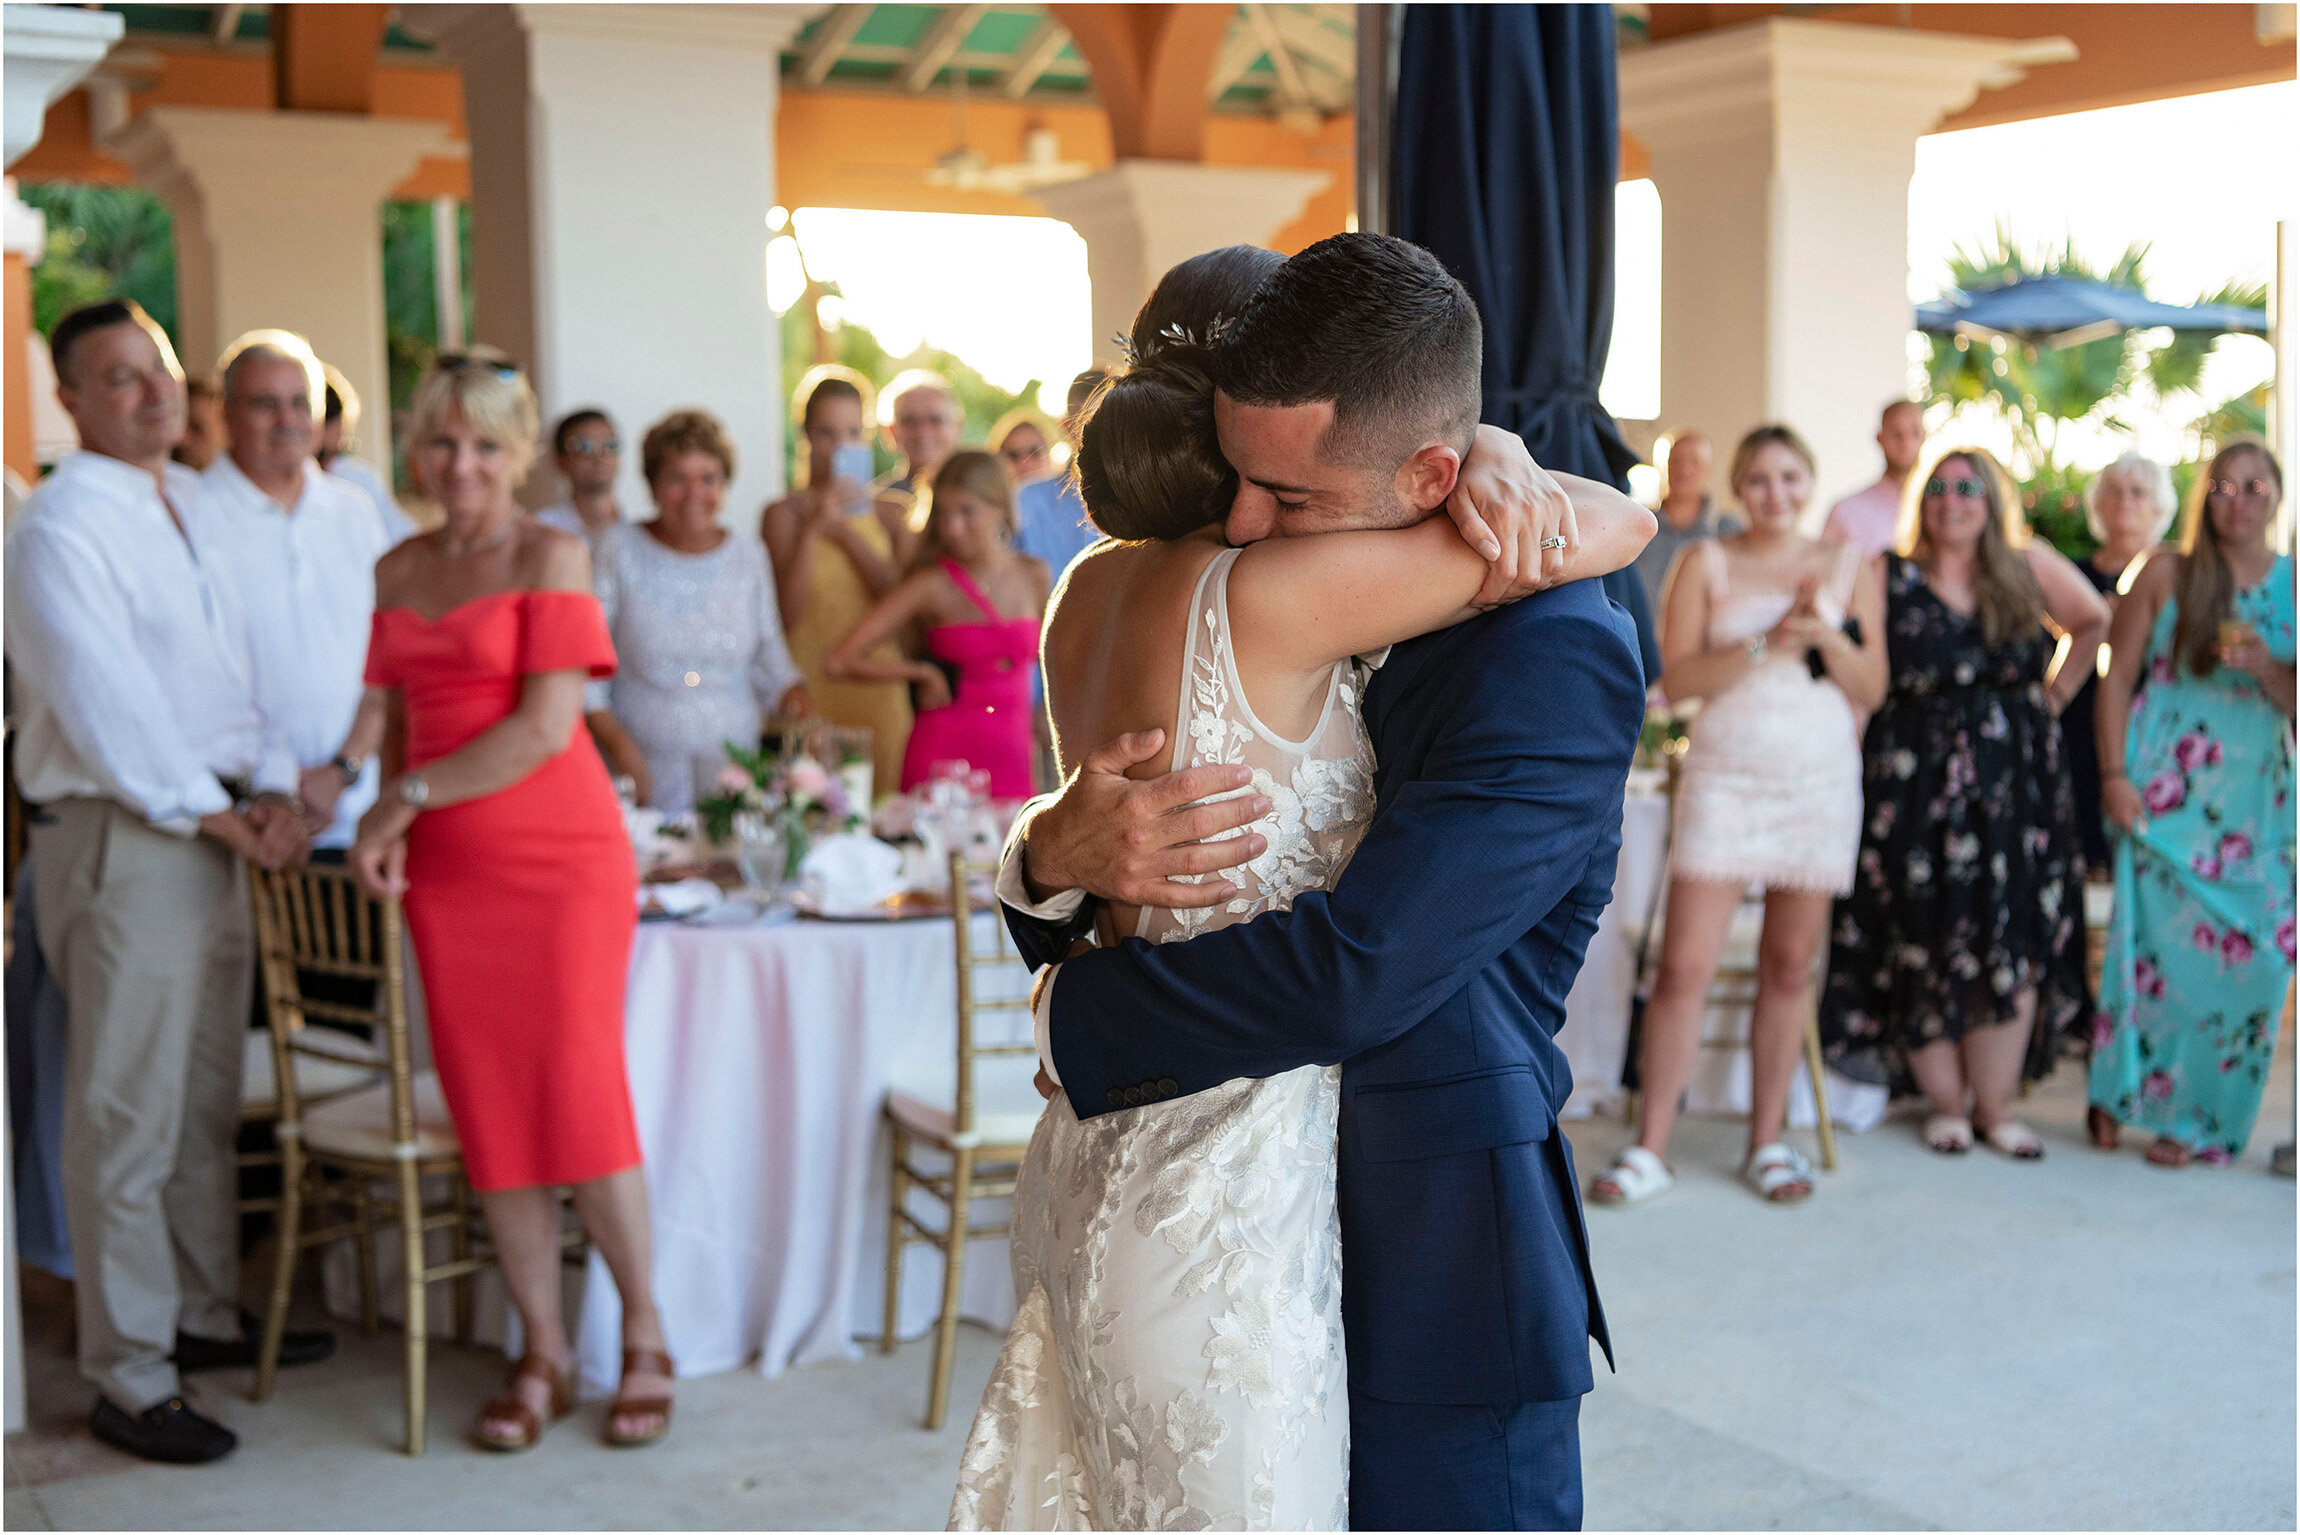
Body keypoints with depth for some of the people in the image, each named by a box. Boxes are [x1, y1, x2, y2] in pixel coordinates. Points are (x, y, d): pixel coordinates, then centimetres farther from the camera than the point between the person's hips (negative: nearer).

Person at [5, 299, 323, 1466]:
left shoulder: (189, 508, 16)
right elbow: (105, 703, -17)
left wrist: (268, 787, 3)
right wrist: (208, 812, -15)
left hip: (211, 826, 9)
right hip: (118, 836, -9)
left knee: (209, 1097, 17)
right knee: (127, 1116, -4)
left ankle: (206, 1314, 30)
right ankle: (128, 1380, 3)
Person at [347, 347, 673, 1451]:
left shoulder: (551, 555, -4)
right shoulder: (399, 572, 13)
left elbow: (548, 727, -13)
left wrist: (408, 799, -9)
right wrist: (386, 829, 2)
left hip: (558, 859, -5)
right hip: (446, 874, 5)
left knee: (578, 1096, -7)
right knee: (487, 1111, 4)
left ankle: (644, 1337, 11)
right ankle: (542, 1357, 14)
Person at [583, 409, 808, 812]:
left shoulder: (749, 557, 12)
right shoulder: (618, 549, 3)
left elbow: (773, 669, 18)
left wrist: (802, 710, -3)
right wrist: (619, 746, -12)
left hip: (736, 775, 2)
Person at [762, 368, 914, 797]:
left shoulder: (889, 515, 12)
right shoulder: (784, 515, 1)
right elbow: (789, 613, -8)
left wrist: (846, 532, -5)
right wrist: (813, 528, -13)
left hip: (878, 693, 3)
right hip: (811, 690, -3)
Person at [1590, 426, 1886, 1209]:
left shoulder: (1848, 565, 11)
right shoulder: (1708, 562, 5)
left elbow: (1872, 689, 8)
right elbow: (1675, 678, -5)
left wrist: (1826, 636, -9)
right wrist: (1767, 645, -15)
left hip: (1821, 777, 2)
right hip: (1726, 774, -2)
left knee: (1789, 968, 6)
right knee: (1685, 967, -8)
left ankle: (1767, 1143, 17)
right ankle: (1650, 1148, -1)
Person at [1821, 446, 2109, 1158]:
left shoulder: (2030, 567, 7)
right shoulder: (1890, 579, 2)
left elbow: (2096, 624, 22)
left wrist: (2055, 693, 14)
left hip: (2017, 778, 2)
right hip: (1917, 781, -1)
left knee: (2015, 948, -2)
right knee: (1926, 944, 0)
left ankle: (1993, 1106, 9)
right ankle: (1946, 1105, 14)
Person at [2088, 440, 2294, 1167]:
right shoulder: (2166, 573, 2)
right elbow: (2117, 678, 1)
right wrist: (2114, 773, -9)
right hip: (2166, 793, -2)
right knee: (2159, 940, -8)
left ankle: (2195, 1118, 10)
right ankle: (2116, 1094, 11)